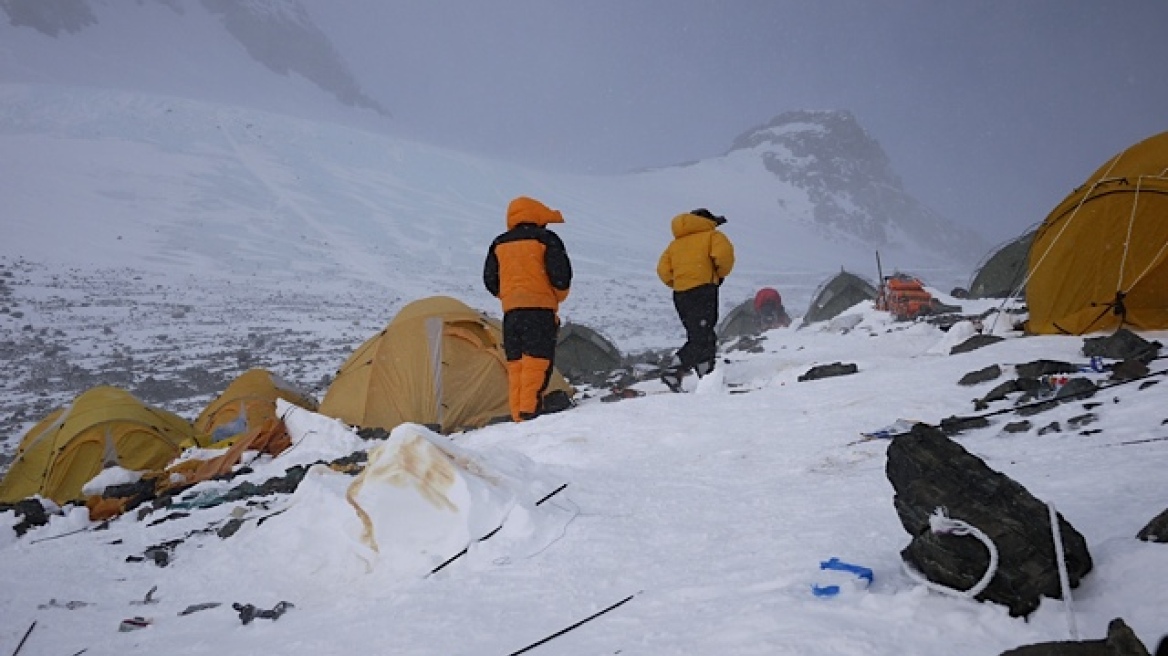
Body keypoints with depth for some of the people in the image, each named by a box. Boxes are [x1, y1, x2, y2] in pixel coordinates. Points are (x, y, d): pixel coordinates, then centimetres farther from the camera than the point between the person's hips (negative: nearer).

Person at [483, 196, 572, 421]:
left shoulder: (499, 245, 14)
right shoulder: (546, 240, 0)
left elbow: (490, 280, 14)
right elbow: (561, 275, -6)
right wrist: (557, 298, 12)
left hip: (510, 310, 5)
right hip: (540, 309, -5)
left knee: (515, 363, 7)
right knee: (537, 360, -8)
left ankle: (517, 415, 5)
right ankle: (529, 410, -18)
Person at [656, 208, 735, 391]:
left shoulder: (675, 243, 22)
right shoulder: (711, 235, 7)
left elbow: (663, 270, 10)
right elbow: (724, 253, -14)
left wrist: (678, 285, 15)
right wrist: (721, 274, 2)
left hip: (680, 294, 7)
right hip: (703, 289, -6)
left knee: (698, 337, 15)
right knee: (702, 340, -8)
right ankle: (674, 373, -20)